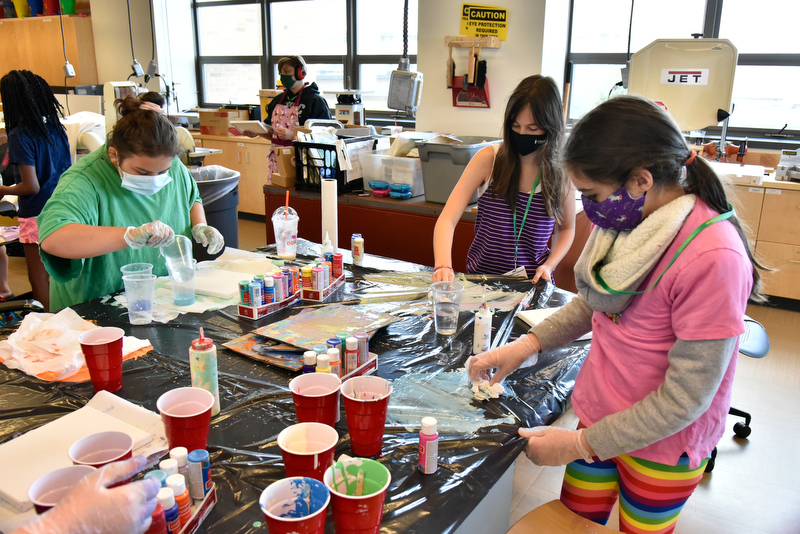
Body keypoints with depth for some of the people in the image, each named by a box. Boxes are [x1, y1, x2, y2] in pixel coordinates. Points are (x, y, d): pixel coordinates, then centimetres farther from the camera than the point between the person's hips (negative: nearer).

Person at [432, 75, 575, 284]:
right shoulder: (488, 159, -5)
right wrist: (443, 266, -28)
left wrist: (549, 265, -1)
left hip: (532, 283, 2)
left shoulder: (561, 172, 0)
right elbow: (447, 219, -11)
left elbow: (566, 228, 17)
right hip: (481, 279, -1)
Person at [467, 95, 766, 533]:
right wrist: (529, 343, -4)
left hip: (663, 443, -6)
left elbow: (685, 397, -25)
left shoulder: (713, 258, -30)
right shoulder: (632, 222, -8)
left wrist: (582, 444, -18)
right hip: (600, 411, 6)